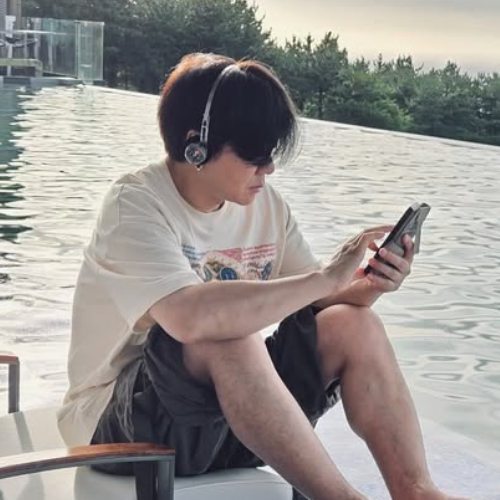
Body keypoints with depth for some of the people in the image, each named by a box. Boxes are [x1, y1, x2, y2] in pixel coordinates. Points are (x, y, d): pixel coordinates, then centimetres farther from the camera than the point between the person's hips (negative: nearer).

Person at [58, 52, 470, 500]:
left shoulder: (265, 204, 2)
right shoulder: (135, 206, -20)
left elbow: (316, 300, 4)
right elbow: (191, 317, -38)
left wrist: (366, 287, -19)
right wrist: (326, 277, -31)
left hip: (229, 406, 7)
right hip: (119, 426, -6)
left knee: (353, 326, -11)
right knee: (229, 336, -35)